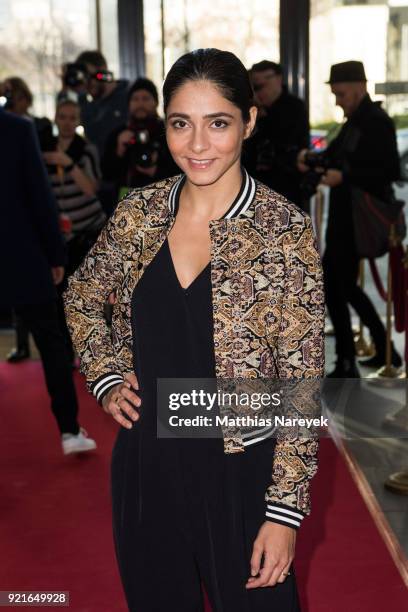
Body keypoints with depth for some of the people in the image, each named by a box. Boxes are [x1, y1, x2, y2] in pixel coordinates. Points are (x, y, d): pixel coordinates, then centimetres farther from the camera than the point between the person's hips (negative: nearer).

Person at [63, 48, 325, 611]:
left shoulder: (285, 228, -14)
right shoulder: (136, 214, -3)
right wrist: (106, 379, 1)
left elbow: (302, 382, -12)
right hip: (145, 464, 4)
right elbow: (81, 299, 15)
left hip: (239, 473, -3)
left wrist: (285, 511, -13)